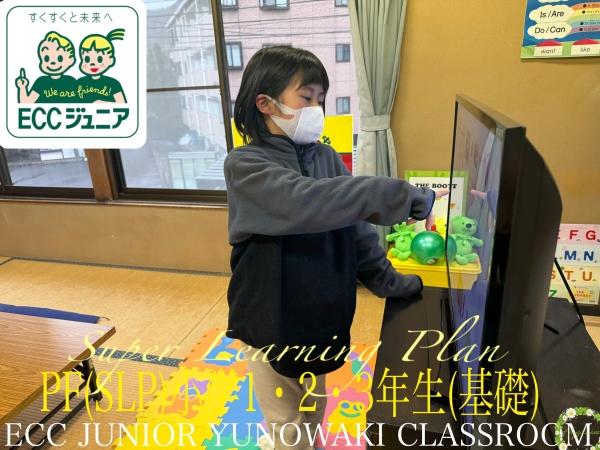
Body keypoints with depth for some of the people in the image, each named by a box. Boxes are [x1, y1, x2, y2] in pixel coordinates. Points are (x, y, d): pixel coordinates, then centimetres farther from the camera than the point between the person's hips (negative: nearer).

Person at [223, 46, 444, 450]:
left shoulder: (326, 157, 0)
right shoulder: (244, 165, -17)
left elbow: (353, 225, 3)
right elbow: (305, 203, -35)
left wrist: (390, 282, -1)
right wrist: (403, 197, -36)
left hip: (321, 316, 5)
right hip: (273, 322, -5)